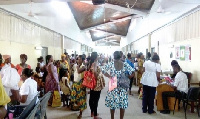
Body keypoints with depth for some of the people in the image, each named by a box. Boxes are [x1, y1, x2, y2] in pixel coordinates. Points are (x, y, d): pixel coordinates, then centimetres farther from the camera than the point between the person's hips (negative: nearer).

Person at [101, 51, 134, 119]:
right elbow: (132, 73, -10)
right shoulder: (125, 64, -5)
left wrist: (109, 76, -6)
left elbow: (103, 69, -12)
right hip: (123, 87, 1)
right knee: (122, 103, 12)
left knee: (112, 103, 13)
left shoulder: (111, 64, -7)